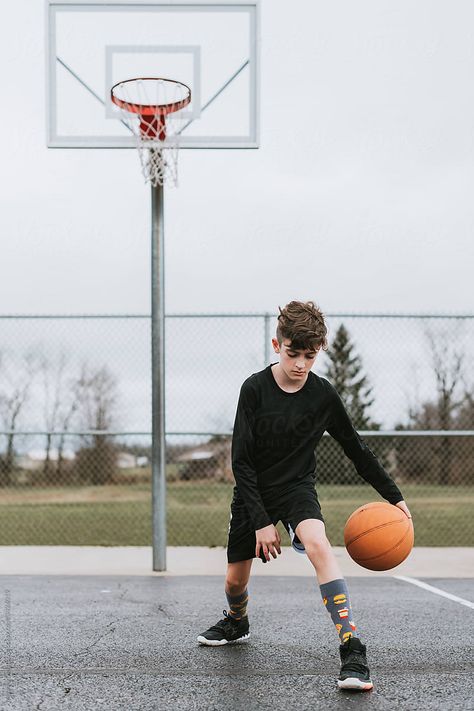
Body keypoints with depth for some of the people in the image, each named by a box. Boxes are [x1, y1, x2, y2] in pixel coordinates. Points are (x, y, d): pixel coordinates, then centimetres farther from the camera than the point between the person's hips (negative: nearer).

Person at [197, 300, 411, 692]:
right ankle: (237, 622, 47)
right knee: (235, 580, 9)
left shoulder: (324, 394, -11)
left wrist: (394, 495, 2)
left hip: (297, 487, -1)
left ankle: (353, 652, -33)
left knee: (318, 544, -32)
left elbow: (357, 450, 3)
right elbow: (241, 461, -14)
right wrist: (261, 520, -19)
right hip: (253, 492, 1)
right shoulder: (255, 389, -16)